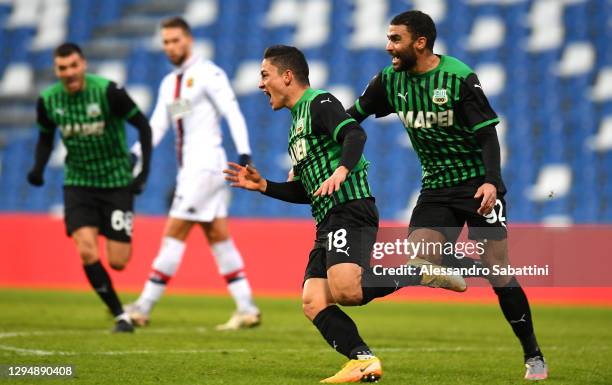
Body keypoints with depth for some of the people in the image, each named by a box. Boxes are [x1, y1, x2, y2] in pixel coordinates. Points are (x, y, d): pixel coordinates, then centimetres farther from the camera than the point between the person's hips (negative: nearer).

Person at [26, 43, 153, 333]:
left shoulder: (108, 92, -17)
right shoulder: (48, 100, -5)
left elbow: (143, 126, -8)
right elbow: (45, 137, 13)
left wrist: (144, 170, -12)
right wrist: (38, 168, -5)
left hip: (117, 181, -2)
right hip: (79, 182, 2)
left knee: (117, 262, -5)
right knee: (87, 252, -18)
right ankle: (120, 316, -3)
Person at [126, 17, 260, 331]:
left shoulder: (207, 73, -6)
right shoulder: (169, 83, 18)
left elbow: (233, 113, -12)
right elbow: (156, 126, 12)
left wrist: (244, 152, -23)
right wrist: (135, 154, -4)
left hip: (206, 164, -8)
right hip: (189, 169, 8)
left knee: (174, 234, -8)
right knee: (218, 238, 7)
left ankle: (144, 307, -6)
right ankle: (247, 309, 9)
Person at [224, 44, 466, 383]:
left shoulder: (319, 102, 0)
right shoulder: (297, 121, 29)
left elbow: (355, 134, -20)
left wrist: (342, 170, -35)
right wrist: (262, 186, 24)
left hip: (350, 210, -10)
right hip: (328, 222, 10)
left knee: (344, 290, -28)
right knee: (312, 301, -9)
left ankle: (420, 273, -11)